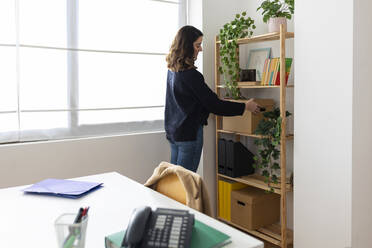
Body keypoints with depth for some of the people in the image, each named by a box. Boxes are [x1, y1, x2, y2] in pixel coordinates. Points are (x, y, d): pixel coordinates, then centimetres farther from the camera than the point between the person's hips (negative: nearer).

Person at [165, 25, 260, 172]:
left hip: (173, 130, 9)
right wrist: (245, 107, -8)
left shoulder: (172, 70, 7)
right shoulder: (190, 75, -20)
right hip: (189, 132, -9)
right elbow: (213, 105, -17)